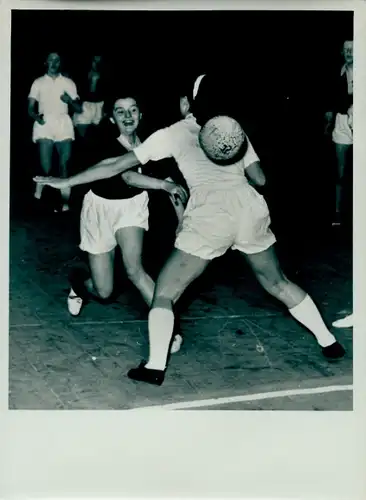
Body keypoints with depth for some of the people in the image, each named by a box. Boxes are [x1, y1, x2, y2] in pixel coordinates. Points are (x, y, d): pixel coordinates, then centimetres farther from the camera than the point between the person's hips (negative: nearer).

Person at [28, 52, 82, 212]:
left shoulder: (68, 83, 14)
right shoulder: (38, 82, 12)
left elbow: (79, 108, 11)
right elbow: (30, 107, 7)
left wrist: (70, 100, -10)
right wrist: (36, 116, -15)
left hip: (63, 125, 1)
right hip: (44, 125, -1)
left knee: (64, 166, -7)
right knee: (45, 167, -10)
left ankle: (65, 203, -5)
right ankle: (38, 198, 13)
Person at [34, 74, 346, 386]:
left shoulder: (172, 133, 16)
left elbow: (117, 166, 18)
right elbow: (260, 179, 26)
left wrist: (67, 181, 27)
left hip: (210, 214, -4)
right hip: (250, 206, 5)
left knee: (165, 291, 10)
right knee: (278, 282, 25)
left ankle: (155, 367, 3)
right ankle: (329, 342, 32)